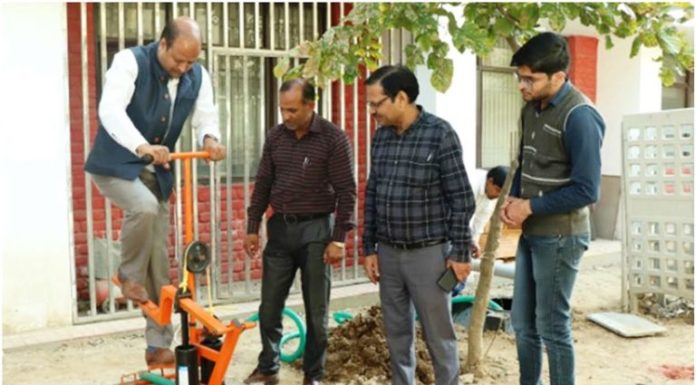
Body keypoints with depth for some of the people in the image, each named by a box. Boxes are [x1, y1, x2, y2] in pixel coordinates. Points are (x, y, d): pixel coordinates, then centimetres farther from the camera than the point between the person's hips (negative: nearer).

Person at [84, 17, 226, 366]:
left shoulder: (198, 77, -2)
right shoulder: (129, 62, -18)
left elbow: (206, 114, -7)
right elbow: (111, 110, -31)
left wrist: (210, 138, -32)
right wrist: (142, 146, -49)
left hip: (156, 172, 5)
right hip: (116, 165, -5)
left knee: (159, 264, 3)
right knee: (144, 208, -37)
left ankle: (159, 345, 14)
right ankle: (129, 276, -7)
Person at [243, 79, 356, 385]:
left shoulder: (333, 139, -9)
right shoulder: (275, 136, 5)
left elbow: (346, 192, -10)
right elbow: (263, 184, 12)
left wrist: (339, 238, -14)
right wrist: (252, 227, 9)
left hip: (316, 229, -4)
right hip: (280, 227, 4)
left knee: (316, 311, 5)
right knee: (269, 306, 9)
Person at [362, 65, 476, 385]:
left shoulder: (440, 134, -13)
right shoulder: (381, 136, 5)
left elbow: (462, 198, -11)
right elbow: (371, 195, 10)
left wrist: (460, 252, -11)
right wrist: (370, 248, 9)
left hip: (428, 252, -5)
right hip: (388, 252, 6)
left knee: (438, 334, 6)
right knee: (396, 332, 15)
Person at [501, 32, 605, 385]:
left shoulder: (579, 117, -19)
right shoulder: (532, 109, 7)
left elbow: (586, 191, -21)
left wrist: (530, 207, -15)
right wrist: (513, 199, 0)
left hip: (560, 238, -8)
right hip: (531, 233, 8)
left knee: (552, 327, 3)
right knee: (523, 324, 16)